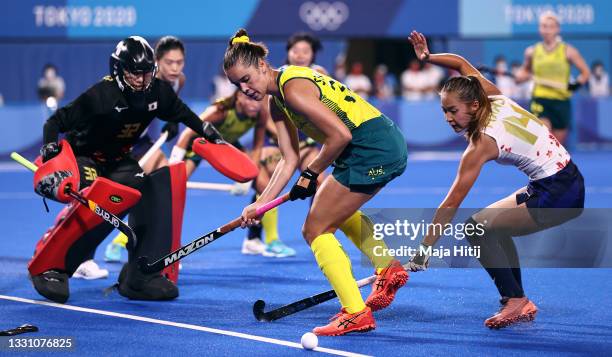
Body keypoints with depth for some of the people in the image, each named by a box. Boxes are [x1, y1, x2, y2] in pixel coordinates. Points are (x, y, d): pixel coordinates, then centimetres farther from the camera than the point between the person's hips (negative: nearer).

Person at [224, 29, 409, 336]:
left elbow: (340, 135, -22)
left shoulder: (293, 88, -18)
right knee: (337, 211, 35)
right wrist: (260, 203, 1)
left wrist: (311, 174, -10)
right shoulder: (276, 103, 12)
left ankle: (356, 314, -5)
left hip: (372, 148, -11)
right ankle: (388, 269, 35)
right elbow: (289, 160, 10)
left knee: (315, 230, -3)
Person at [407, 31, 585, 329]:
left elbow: (450, 205, -15)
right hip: (569, 179, 10)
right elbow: (461, 63, 17)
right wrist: (428, 57, 1)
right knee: (494, 223, 20)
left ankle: (516, 300, -10)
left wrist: (423, 250, -11)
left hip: (558, 195, -10)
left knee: (477, 228, -13)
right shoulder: (496, 99, 1)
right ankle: (518, 303, 16)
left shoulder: (481, 145, -18)